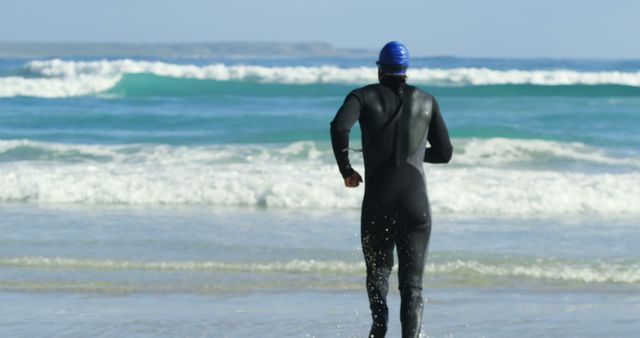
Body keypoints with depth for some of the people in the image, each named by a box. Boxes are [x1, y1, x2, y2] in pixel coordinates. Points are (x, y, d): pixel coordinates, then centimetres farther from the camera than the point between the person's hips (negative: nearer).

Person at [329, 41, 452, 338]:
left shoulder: (364, 96, 5)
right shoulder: (426, 101, 11)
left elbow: (340, 126, -16)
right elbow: (444, 153, 15)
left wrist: (346, 170, -3)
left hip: (378, 201, -1)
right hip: (416, 202, 1)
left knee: (378, 270, 20)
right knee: (411, 283, 1)